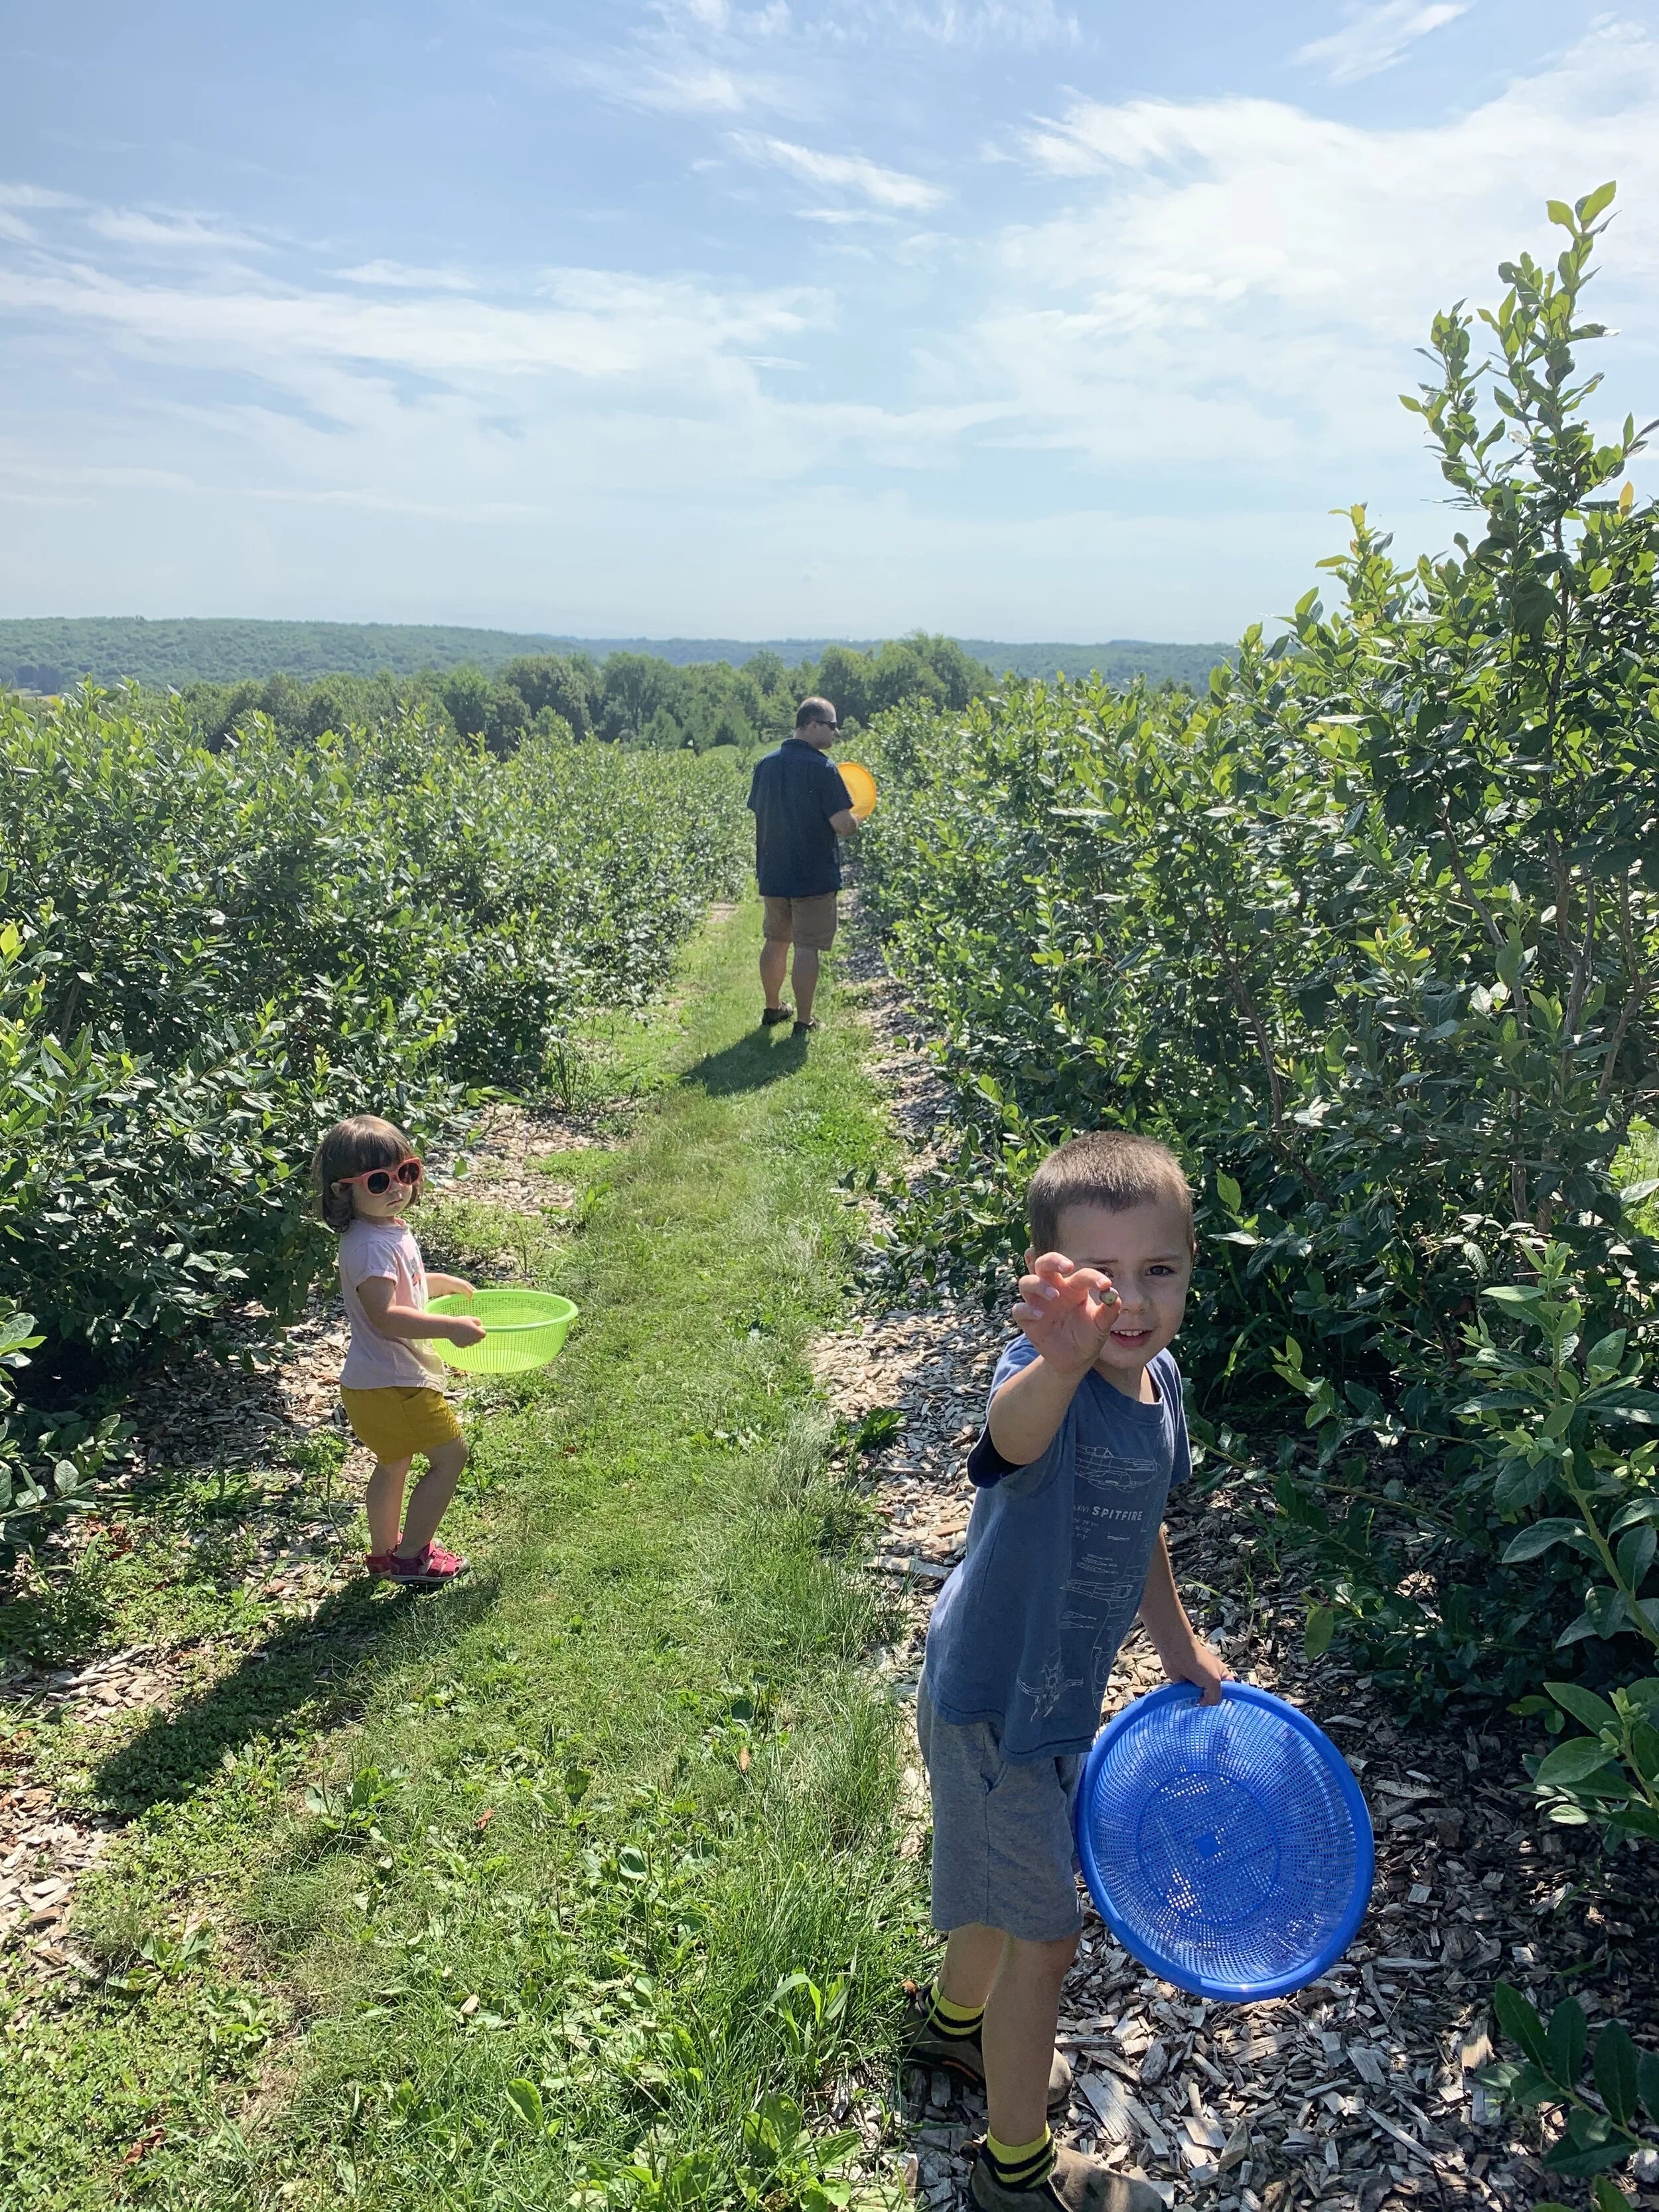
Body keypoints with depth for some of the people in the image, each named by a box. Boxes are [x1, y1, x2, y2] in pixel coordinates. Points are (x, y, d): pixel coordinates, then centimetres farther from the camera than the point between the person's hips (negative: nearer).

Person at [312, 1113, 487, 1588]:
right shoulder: (370, 1244, -25)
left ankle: (384, 1551, 42)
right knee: (451, 1454, -2)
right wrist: (450, 1326, -34)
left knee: (394, 1462, 25)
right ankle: (411, 1557, 8)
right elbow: (384, 1315, -33)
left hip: (376, 1382, 10)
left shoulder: (390, 1229, 7)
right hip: (392, 1384, -10)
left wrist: (447, 1283, 20)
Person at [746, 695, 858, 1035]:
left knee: (776, 941, 18)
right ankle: (803, 1023, 3)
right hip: (814, 876, -6)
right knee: (807, 948, -1)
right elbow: (842, 825, -18)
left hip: (773, 873, 6)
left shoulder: (765, 764, 4)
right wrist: (855, 821, 3)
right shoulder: (822, 768, -16)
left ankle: (773, 1008, 31)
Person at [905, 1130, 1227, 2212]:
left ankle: (956, 2020, 58)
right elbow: (1018, 1431, -61)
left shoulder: (1161, 1380, -8)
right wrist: (1061, 1357, -82)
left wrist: (1177, 1638, 21)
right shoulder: (1047, 1381, -34)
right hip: (996, 1702, -8)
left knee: (1011, 1884, 30)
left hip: (1058, 1686, 8)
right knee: (1045, 1937, 9)